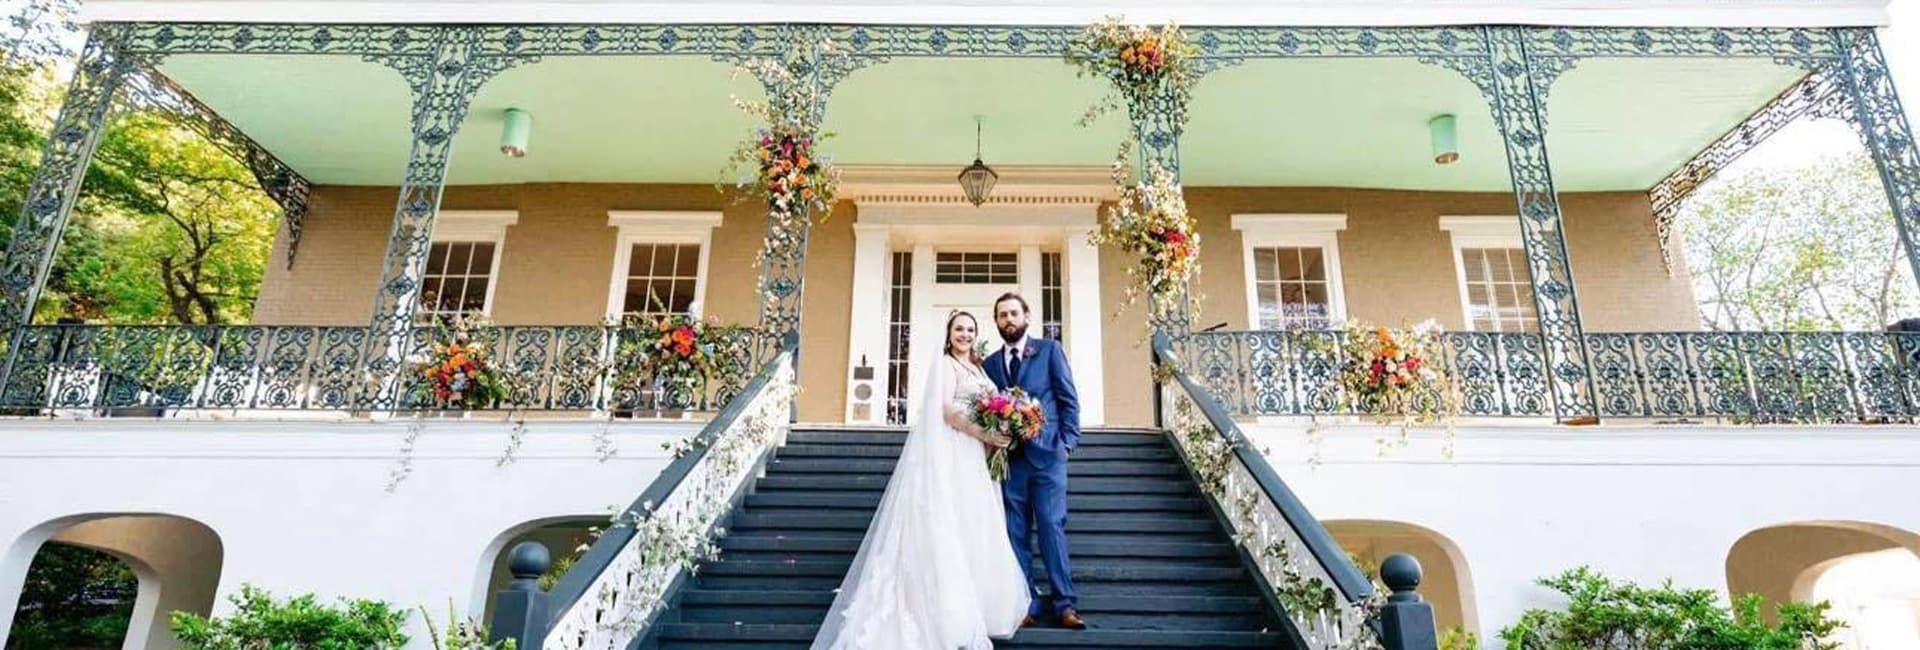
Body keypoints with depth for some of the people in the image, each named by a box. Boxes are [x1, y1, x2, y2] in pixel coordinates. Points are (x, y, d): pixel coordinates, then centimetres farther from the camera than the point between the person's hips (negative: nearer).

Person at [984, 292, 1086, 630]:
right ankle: (1027, 603, 10)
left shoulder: (1049, 349, 5)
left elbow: (1068, 399, 1)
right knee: (1016, 534, 4)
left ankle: (1064, 604, 0)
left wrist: (1068, 442, -7)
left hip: (1046, 453, -3)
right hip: (1009, 457, 3)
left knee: (1052, 528, -6)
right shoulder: (990, 363, 15)